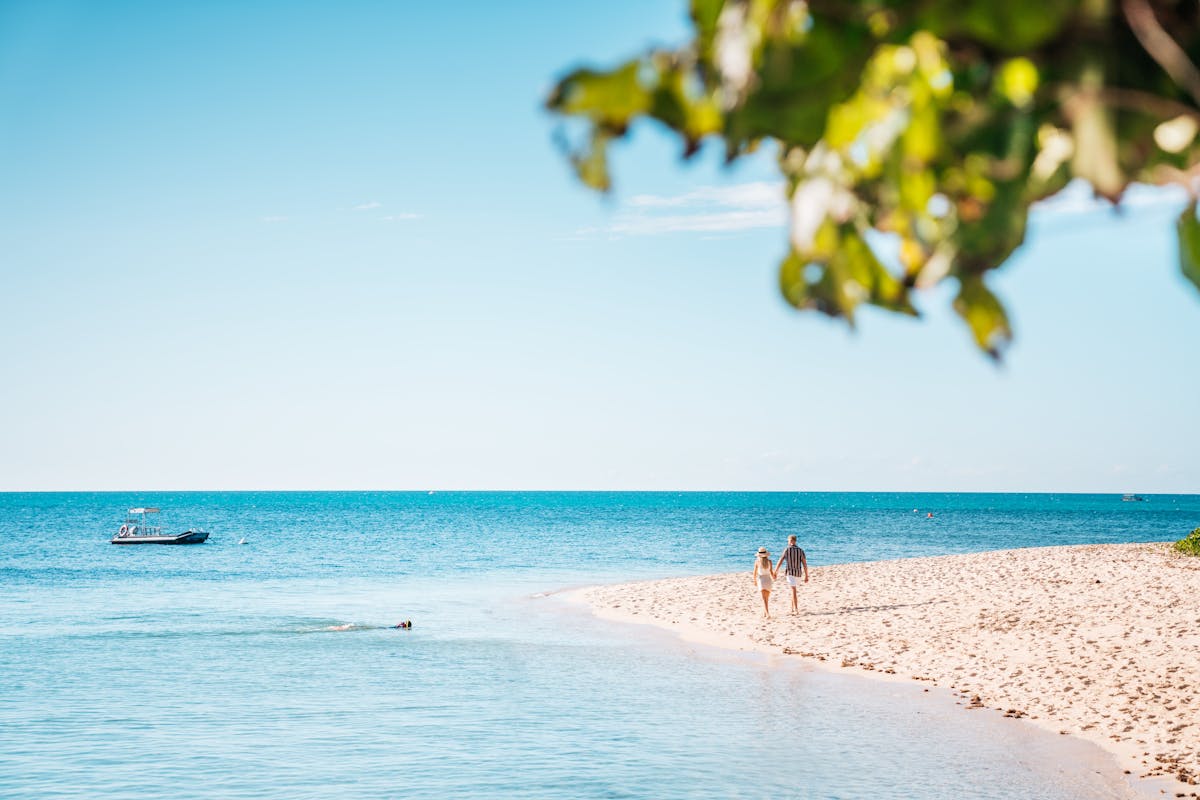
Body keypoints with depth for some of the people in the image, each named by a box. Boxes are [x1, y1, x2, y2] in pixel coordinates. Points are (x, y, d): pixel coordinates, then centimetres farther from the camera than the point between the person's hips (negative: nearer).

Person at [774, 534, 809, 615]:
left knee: (793, 591, -8)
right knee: (793, 590, 20)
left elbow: (780, 561, -7)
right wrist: (806, 576, 3)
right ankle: (793, 608, 23)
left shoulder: (787, 549, -5)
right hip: (798, 573, 4)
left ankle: (796, 610, -17)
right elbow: (805, 564, -1)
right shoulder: (800, 551, 2)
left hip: (790, 572, -4)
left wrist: (775, 572, 1)